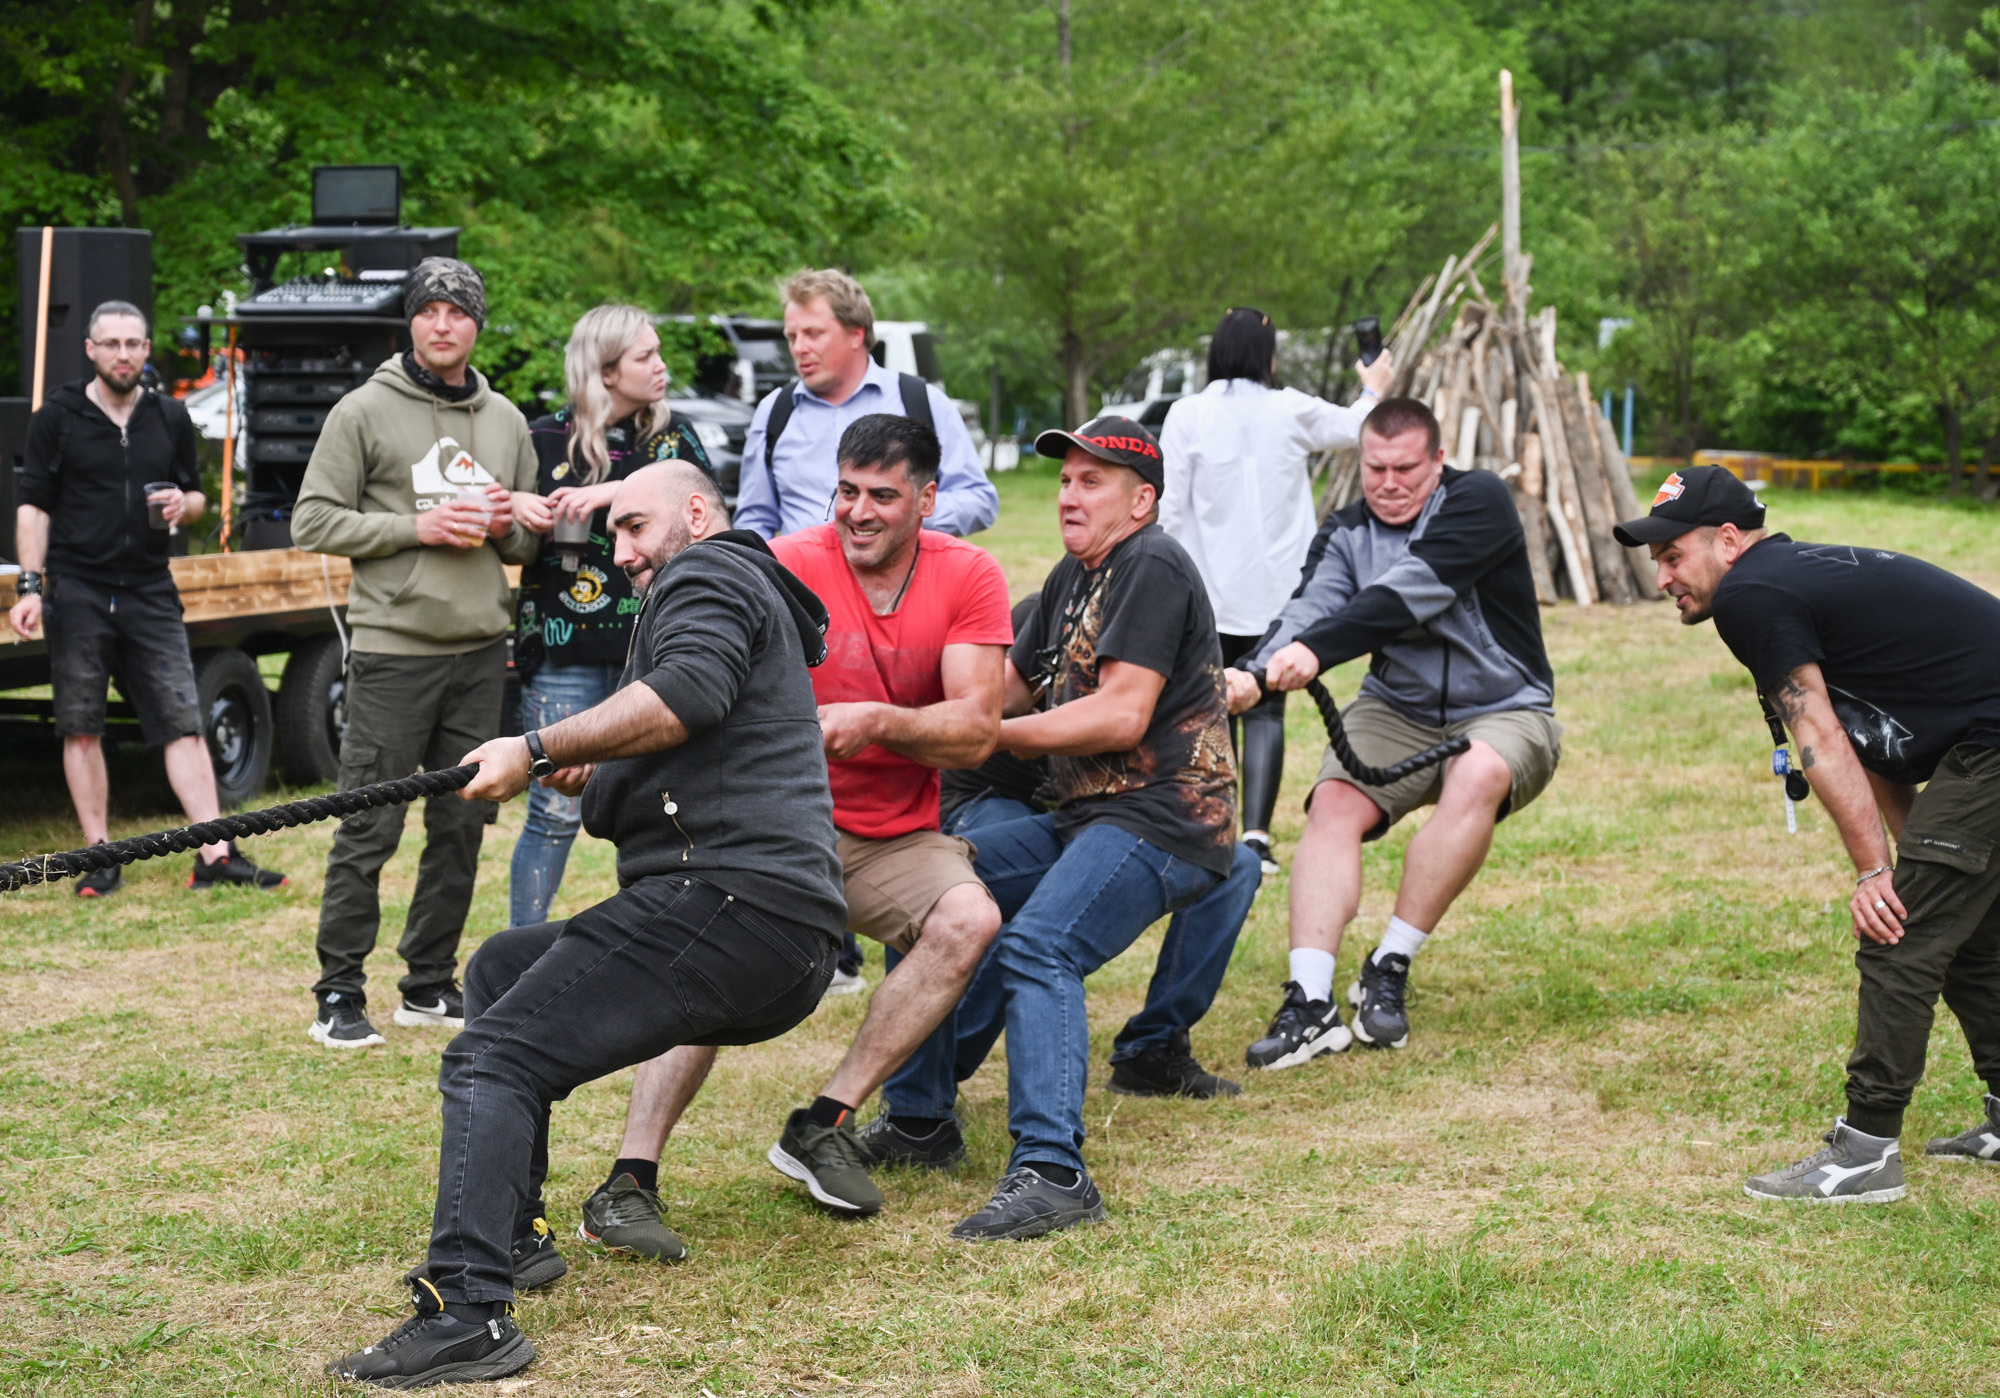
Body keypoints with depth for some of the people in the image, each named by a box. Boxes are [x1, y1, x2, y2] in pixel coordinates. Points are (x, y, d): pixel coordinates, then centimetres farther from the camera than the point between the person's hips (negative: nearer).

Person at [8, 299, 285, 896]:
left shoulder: (170, 418, 11)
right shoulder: (58, 417, 1)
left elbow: (195, 494, 21)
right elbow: (34, 506, 1)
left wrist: (184, 505, -4)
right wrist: (31, 586, -8)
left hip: (150, 593, 2)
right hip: (77, 594, -2)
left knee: (183, 723, -5)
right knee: (81, 729, 1)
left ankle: (216, 855, -7)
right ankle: (100, 857, 8)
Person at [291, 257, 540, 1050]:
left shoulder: (506, 421, 14)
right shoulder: (365, 411, -2)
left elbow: (533, 542, 21)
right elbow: (314, 522, -5)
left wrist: (505, 525, -3)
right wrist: (417, 526, -14)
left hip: (480, 652, 5)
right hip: (393, 648, -5)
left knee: (462, 825, 9)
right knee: (370, 830, -5)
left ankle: (430, 984, 20)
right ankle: (339, 995, 2)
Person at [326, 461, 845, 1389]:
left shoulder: (709, 575, 2)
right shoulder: (757, 600, 33)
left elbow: (687, 695, -20)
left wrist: (539, 750, -17)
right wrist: (593, 778, 12)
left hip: (729, 901, -10)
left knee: (492, 1060, -17)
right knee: (503, 966, 25)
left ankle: (468, 1308, -32)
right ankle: (510, 1236, 20)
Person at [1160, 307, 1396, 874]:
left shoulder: (1187, 415, -5)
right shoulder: (1292, 411, 0)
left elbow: (1169, 507, -5)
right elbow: (1353, 428, 21)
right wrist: (1373, 391, 43)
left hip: (1210, 591, 0)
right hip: (1277, 592, 0)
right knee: (1265, 711, 2)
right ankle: (1255, 834, -12)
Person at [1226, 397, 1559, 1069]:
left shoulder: (1478, 501, -12)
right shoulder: (1346, 533, 3)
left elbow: (1409, 592, -28)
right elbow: (1309, 609, -17)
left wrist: (1316, 650, -41)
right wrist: (1256, 672, -39)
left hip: (1503, 714, -4)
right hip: (1396, 712, 4)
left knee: (1479, 776, -36)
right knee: (1333, 804, -23)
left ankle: (1389, 968, -25)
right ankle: (1311, 1003, -31)